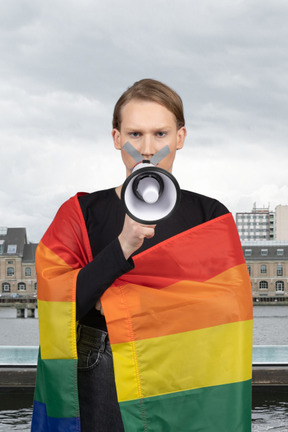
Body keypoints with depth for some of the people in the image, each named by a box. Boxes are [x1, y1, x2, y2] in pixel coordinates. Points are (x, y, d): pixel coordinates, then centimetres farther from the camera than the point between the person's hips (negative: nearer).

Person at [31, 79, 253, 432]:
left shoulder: (211, 218, 0)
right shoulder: (81, 214, -1)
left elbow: (227, 307, -12)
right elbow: (56, 307, -12)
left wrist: (113, 301, -16)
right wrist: (123, 246, -24)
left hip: (185, 397, 0)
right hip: (98, 394, 0)